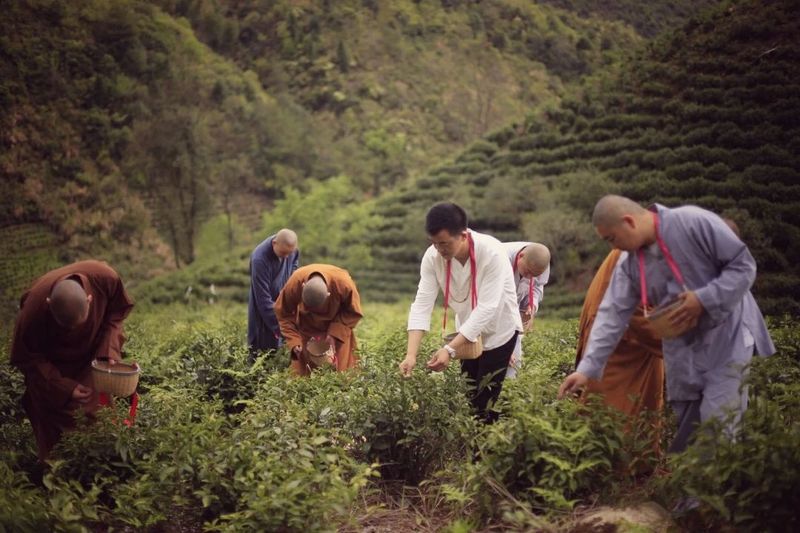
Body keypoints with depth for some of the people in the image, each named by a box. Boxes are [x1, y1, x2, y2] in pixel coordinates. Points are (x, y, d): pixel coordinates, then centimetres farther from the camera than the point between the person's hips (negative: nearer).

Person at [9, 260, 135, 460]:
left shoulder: (106, 278, -38)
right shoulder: (34, 309, -40)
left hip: (93, 350, 2)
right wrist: (65, 387, -27)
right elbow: (26, 358, -21)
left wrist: (109, 351, -28)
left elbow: (118, 311, -14)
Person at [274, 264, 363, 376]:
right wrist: (294, 342, -24)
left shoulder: (344, 284, -34)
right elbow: (283, 314, -16)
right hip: (306, 329, 1)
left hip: (338, 327, 0)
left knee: (340, 370, 0)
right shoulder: (294, 284, -32)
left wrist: (334, 333, -26)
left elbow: (353, 313, -17)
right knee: (302, 372, -2)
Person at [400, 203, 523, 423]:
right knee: (466, 396, 13)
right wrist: (411, 355, -33)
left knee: (484, 402, -6)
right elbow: (422, 304, -21)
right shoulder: (433, 257, -19)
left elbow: (487, 308, -35)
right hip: (467, 332, 5)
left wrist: (450, 349, -42)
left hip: (498, 330, -4)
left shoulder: (492, 253, -32)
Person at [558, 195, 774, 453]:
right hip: (682, 353, 5)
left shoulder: (694, 222, -18)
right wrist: (587, 368, -10)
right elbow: (612, 315, -3)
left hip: (724, 342, -5)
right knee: (686, 431, 10)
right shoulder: (630, 264, 0)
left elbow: (743, 266, -13)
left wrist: (704, 299, -24)